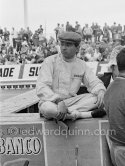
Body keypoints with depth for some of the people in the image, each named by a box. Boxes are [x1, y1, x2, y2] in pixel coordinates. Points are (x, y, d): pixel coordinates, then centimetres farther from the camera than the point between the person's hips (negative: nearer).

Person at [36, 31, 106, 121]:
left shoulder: (82, 65, 7)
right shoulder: (50, 61, -7)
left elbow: (95, 83, 8)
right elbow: (41, 88, -16)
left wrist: (101, 92, -18)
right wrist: (58, 101, -33)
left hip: (71, 102, 4)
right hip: (51, 101, -4)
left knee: (96, 98, -17)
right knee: (47, 108, -40)